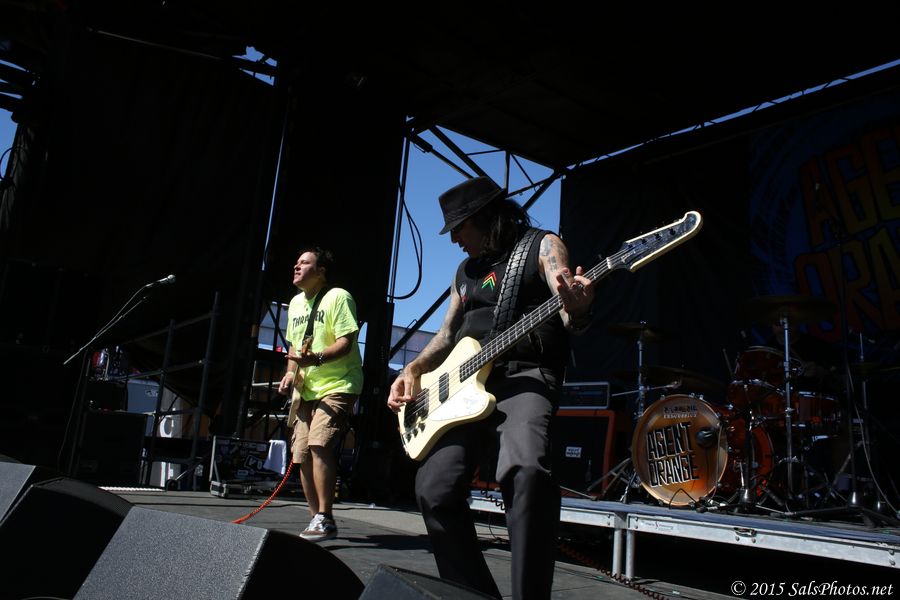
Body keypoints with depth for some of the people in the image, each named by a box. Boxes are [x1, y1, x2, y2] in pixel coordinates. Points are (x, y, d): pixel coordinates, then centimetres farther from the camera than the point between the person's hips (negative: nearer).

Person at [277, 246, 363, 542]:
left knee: (319, 445, -23)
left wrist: (316, 358, -33)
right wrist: (291, 372, 5)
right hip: (306, 390, 8)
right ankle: (316, 520, 17)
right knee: (302, 454, 4)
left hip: (338, 385, -8)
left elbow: (345, 343, -16)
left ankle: (324, 519, -15)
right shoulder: (295, 303, 16)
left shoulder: (338, 297, -8)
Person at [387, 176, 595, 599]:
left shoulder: (542, 246, 6)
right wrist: (413, 370, 11)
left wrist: (577, 311, -34)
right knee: (434, 489, -11)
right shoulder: (466, 270, 24)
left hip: (526, 377, -6)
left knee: (525, 470, -34)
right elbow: (448, 334, 28)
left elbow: (567, 313, -9)